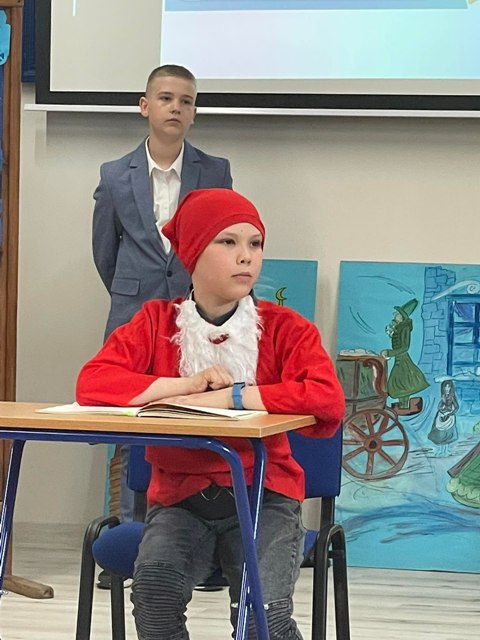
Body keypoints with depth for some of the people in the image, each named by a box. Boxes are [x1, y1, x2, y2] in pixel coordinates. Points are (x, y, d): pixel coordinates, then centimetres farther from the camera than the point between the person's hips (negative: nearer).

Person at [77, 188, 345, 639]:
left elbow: (328, 399, -21)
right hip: (179, 496, 1)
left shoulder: (285, 328, -3)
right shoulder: (156, 323, 2)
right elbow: (92, 384, -13)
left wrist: (227, 397, -22)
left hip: (263, 495, -1)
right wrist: (189, 385, -21)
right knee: (155, 586, -29)